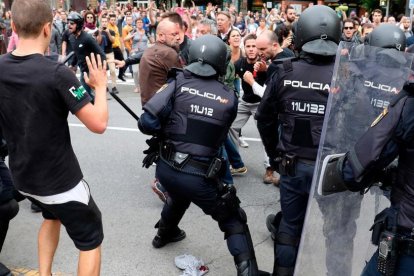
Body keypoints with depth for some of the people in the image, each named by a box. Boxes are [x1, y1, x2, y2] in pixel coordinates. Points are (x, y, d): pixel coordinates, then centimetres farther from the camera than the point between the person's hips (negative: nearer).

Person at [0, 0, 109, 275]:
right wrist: (100, 85, -6)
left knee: (53, 216, 35)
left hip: (22, 176, 7)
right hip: (60, 179, -6)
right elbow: (98, 124, -22)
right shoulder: (57, 73, -24)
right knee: (91, 241, 13)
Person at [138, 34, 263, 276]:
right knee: (234, 222, 14)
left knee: (179, 194, 37)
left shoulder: (178, 84, -6)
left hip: (166, 168, 4)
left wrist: (168, 131, 7)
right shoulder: (229, 98, -4)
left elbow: (147, 123, -12)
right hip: (199, 176, -3)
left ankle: (165, 234, 59)